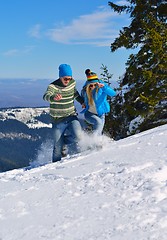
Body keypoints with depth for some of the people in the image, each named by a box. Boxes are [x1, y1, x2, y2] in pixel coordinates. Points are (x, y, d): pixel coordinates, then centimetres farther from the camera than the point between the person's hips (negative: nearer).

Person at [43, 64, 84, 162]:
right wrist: (53, 98, -56)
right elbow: (46, 96, -36)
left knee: (77, 135, -23)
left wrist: (82, 101, 23)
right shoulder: (53, 86, -14)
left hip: (71, 117, 3)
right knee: (58, 146, 0)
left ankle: (65, 140, 9)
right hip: (58, 121, -3)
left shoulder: (73, 83, 1)